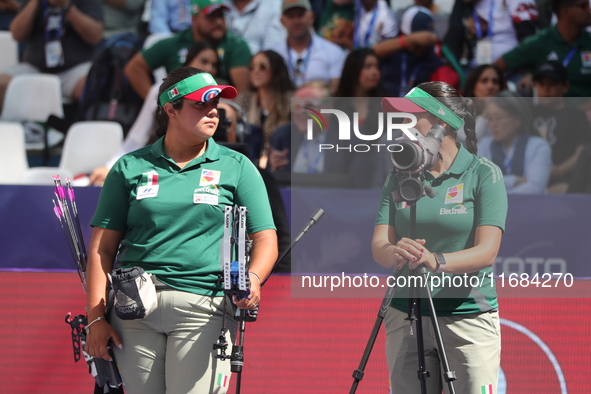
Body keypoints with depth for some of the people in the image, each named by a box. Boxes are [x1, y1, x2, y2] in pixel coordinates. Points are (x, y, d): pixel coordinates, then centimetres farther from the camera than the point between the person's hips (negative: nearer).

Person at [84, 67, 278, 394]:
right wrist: (96, 317, 0)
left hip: (202, 308, -1)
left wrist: (253, 278, -15)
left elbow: (265, 238, 7)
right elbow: (103, 247, 10)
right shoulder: (130, 168, 11)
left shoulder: (237, 168, 11)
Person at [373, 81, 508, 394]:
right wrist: (395, 252, -26)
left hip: (469, 318, -4)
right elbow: (379, 246, -1)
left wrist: (437, 261, -33)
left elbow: (487, 251, -14)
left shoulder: (484, 174, -4)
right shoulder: (398, 177, 9)